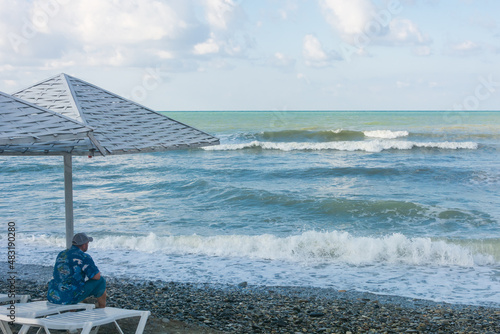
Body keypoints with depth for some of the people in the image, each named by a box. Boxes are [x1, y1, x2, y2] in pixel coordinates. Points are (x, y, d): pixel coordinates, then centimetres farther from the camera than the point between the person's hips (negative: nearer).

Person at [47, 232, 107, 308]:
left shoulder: (61, 254, 13)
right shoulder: (84, 257, -11)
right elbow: (96, 276, -10)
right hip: (70, 298, -8)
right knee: (100, 281, 7)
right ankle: (102, 309, 27)